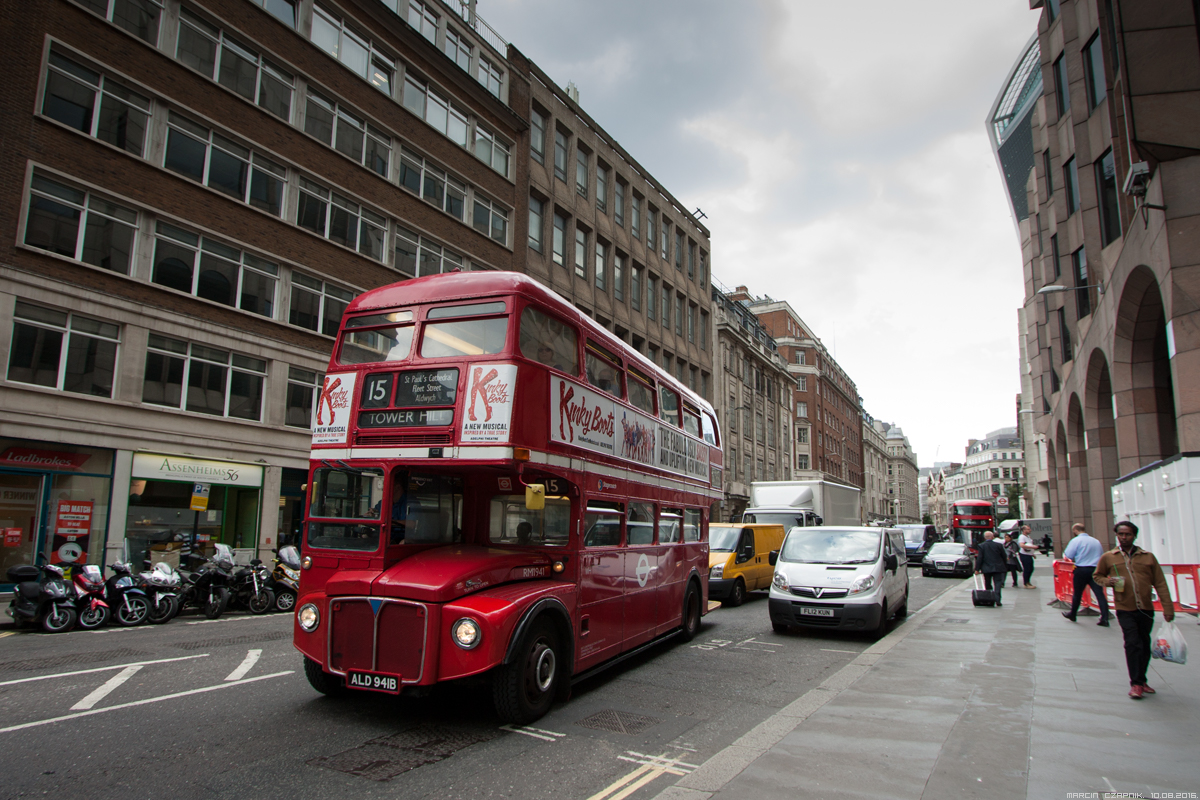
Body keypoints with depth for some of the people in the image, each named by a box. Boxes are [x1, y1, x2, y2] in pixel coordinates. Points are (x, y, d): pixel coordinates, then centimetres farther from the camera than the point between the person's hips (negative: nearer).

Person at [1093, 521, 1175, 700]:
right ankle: (1136, 684, -2)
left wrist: (1168, 608, 0)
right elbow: (1097, 576, 15)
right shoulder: (1108, 557, 3)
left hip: (1146, 609, 2)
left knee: (1145, 646, 11)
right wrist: (1108, 581, -7)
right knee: (1133, 644, -10)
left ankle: (1141, 681, 26)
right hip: (1125, 610, -2)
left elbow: (1160, 583, 5)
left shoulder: (1148, 557, 5)